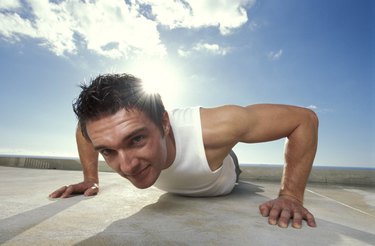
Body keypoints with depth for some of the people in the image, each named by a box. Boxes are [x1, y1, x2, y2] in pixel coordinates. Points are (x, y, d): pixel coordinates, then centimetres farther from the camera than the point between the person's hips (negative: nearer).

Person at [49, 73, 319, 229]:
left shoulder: (213, 128, -51)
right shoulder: (121, 130, -38)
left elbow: (305, 118, -37)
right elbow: (85, 127, -12)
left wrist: (291, 195, -37)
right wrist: (91, 179, -15)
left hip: (222, 185, -1)